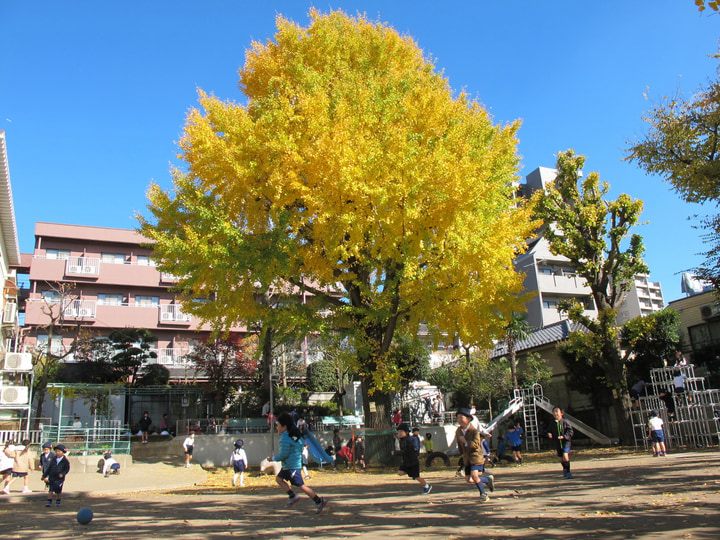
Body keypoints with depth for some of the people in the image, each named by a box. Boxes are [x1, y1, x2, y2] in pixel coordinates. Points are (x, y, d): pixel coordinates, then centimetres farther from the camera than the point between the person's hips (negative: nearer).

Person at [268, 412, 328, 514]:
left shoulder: (285, 439, -21)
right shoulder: (294, 434, 8)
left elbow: (283, 455, -20)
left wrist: (273, 458, -2)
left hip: (292, 466, -10)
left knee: (301, 486, -5)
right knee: (278, 479, 17)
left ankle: (319, 501, 0)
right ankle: (292, 496, 17)